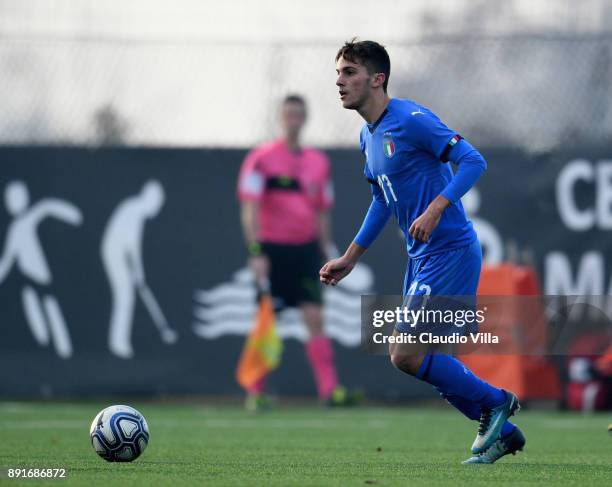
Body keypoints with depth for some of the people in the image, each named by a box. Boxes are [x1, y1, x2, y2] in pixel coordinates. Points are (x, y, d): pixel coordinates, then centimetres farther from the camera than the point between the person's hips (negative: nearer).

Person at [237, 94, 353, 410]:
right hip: (271, 249, -3)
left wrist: (326, 250, 12)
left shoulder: (318, 162, 10)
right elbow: (249, 210, -9)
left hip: (305, 249, 3)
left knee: (314, 318, -6)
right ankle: (256, 392, 11)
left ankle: (329, 389, -12)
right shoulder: (261, 159, -4)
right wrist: (255, 251, -17)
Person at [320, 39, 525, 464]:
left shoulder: (411, 120, -15)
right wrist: (349, 258, 24)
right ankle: (502, 433, 21)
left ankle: (495, 402, 4)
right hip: (420, 256, 9)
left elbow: (473, 161, -20)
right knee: (429, 361, 9)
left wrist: (436, 209, -32)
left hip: (450, 251, -9)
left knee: (406, 354, -13)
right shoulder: (369, 136, 13)